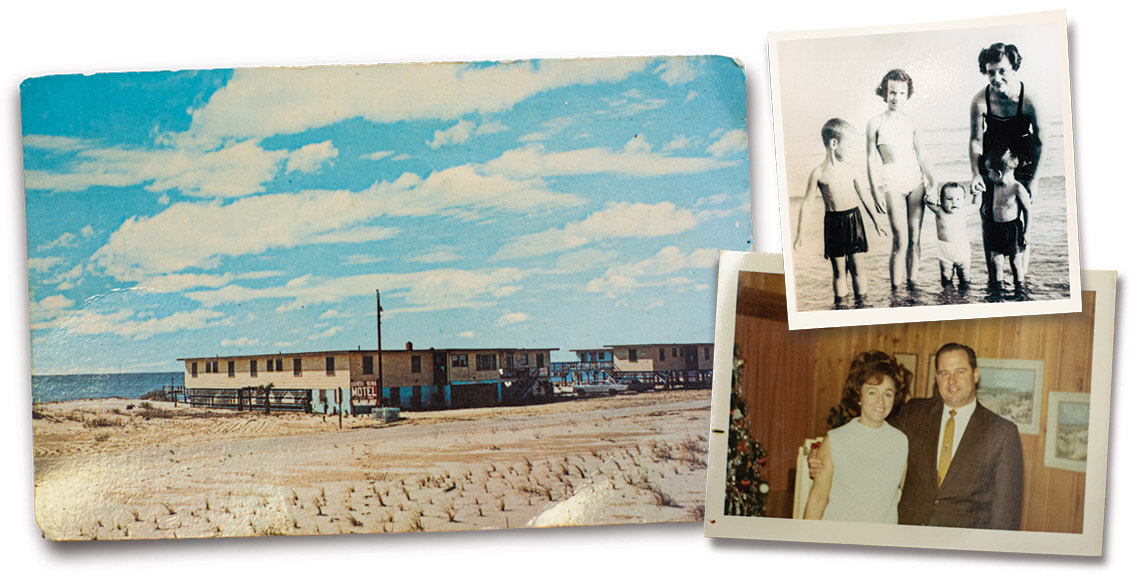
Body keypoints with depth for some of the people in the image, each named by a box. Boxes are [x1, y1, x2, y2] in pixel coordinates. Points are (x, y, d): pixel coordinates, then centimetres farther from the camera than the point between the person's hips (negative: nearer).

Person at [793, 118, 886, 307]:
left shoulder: (850, 169, 5)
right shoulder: (818, 174, -7)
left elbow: (862, 197, 16)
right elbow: (805, 204, -3)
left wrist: (875, 222, 21)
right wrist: (799, 235, -3)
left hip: (854, 220, 3)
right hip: (834, 223, -3)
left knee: (857, 267, 4)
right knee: (838, 269, 3)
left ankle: (861, 303, 15)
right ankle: (839, 304, 15)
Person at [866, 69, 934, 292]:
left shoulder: (910, 122, 10)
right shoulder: (876, 123, -1)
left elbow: (919, 155, 17)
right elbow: (871, 159, 0)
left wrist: (931, 182, 17)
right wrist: (875, 190, -6)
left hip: (915, 181, 4)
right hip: (892, 183, -4)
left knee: (915, 237, 5)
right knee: (900, 240, -9)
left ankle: (911, 284, 16)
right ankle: (895, 289, 0)